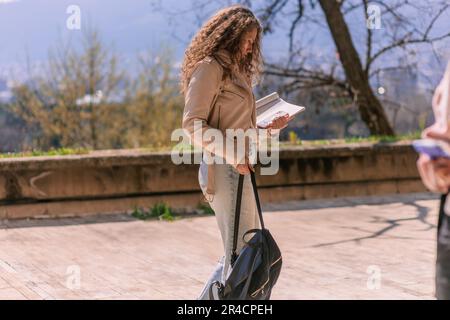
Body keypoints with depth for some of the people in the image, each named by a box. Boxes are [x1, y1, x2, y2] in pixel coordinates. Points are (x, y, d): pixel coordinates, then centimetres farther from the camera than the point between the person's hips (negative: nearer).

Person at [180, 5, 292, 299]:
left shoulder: (234, 69, 22)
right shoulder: (210, 67, -8)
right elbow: (192, 124, -16)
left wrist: (268, 127, 11)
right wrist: (232, 155, -23)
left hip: (240, 169, 10)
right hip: (223, 169, -10)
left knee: (244, 249, 12)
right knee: (239, 253, -9)